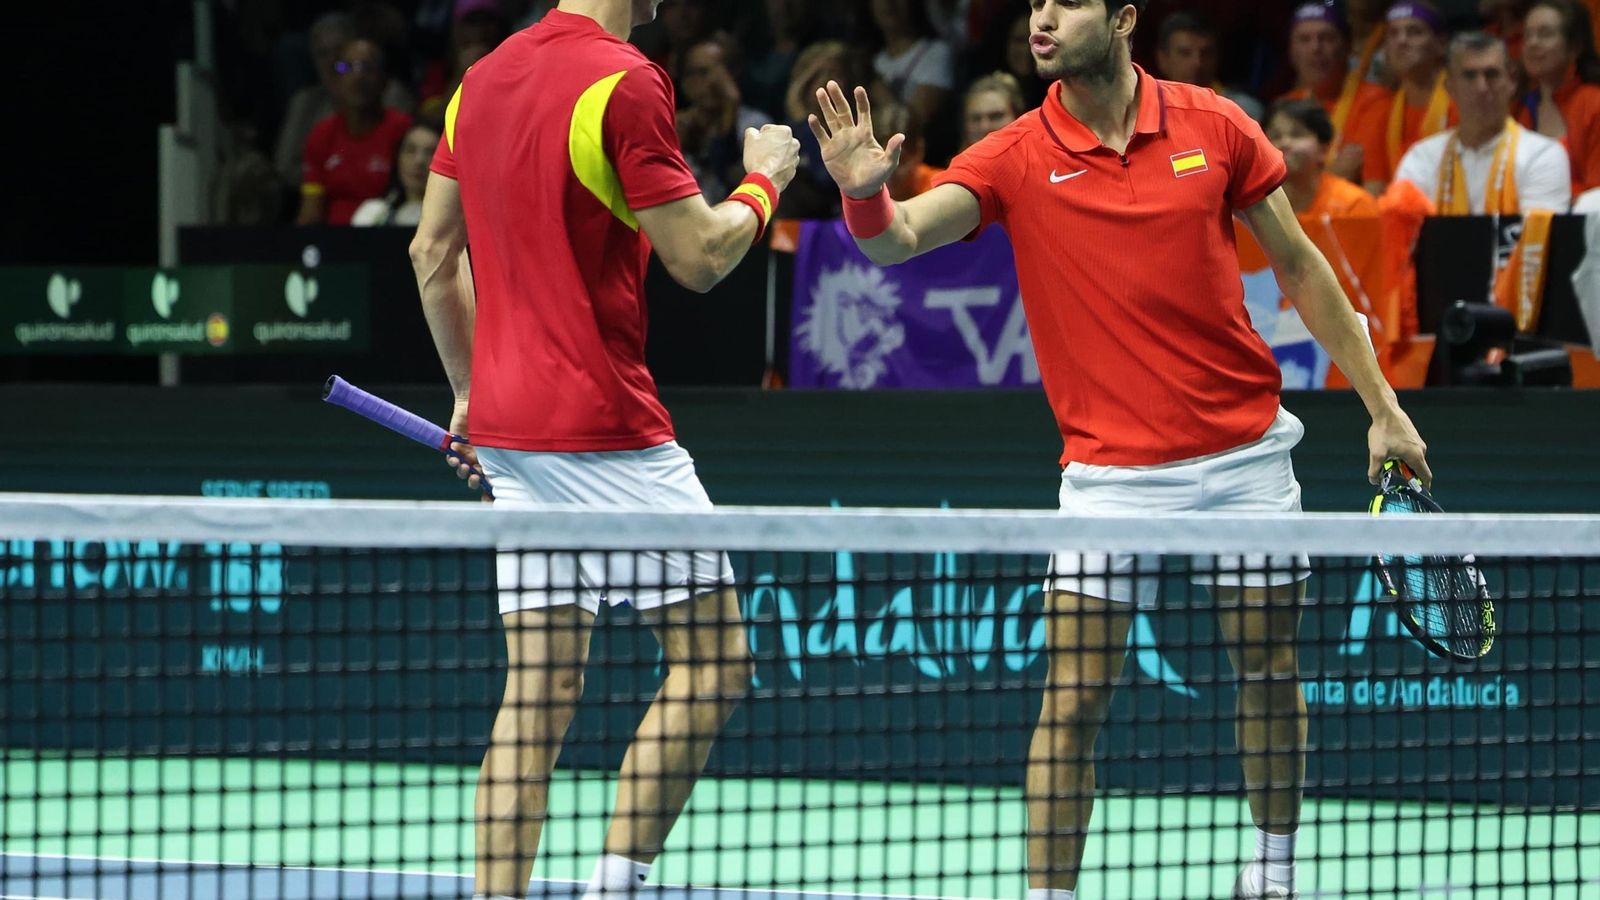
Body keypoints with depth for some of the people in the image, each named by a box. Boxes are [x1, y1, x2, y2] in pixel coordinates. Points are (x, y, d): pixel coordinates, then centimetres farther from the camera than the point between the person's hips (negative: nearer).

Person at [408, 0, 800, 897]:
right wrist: (763, 181, 6)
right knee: (713, 656, 1)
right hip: (605, 430, -8)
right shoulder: (623, 82, -14)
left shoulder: (482, 81, 11)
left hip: (508, 426, 8)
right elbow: (700, 257, -13)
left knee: (541, 688, 8)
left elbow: (433, 252, 16)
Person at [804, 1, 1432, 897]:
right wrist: (865, 193, -45)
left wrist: (1382, 406, 6)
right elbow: (901, 237, -21)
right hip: (1111, 469, -1)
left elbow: (1300, 265, 6)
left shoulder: (1215, 126, -3)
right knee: (1075, 697, -9)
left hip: (1244, 452, 1)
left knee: (1270, 671, 10)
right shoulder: (1015, 159, -6)